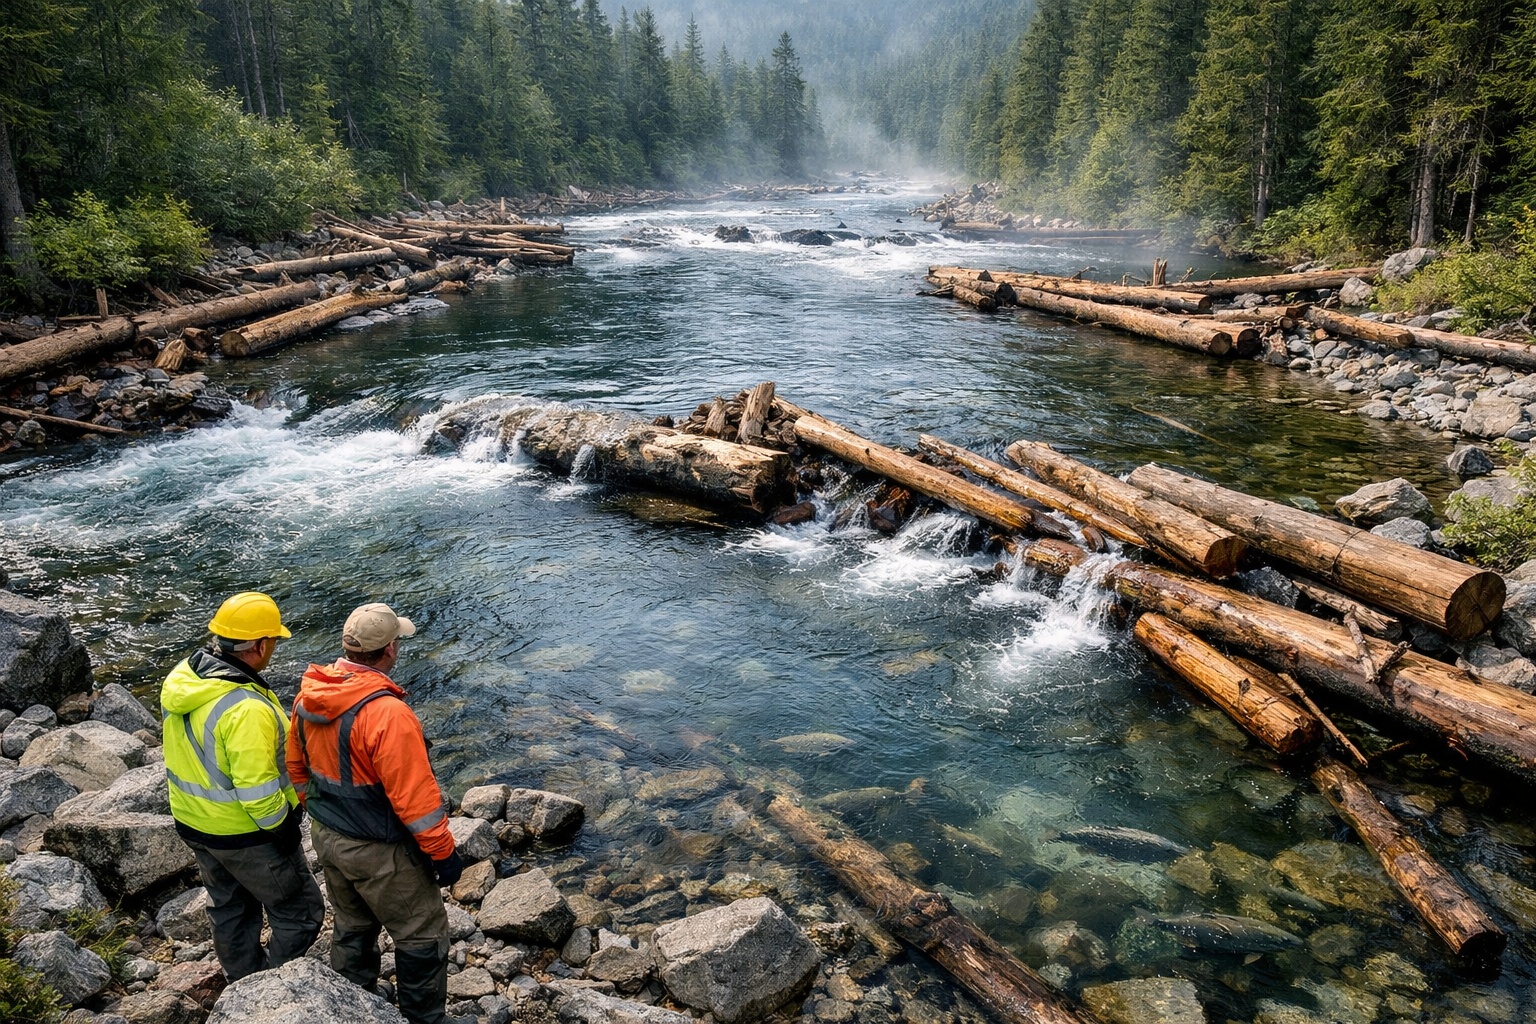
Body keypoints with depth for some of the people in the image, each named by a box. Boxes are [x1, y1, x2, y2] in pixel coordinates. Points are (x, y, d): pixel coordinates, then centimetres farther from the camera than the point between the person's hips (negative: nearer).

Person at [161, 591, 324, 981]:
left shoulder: (181, 678, -7)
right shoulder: (247, 709, -34)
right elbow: (257, 791, -31)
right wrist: (281, 828, -14)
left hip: (193, 821, 9)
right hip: (246, 834, -9)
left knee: (230, 910, 27)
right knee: (301, 916, 10)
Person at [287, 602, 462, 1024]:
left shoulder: (309, 696, -7)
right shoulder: (387, 713, -32)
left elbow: (297, 764, 8)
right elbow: (414, 796, -27)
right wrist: (443, 852, -15)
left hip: (326, 836, 8)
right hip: (379, 851, -8)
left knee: (352, 926, 28)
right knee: (423, 936, 12)